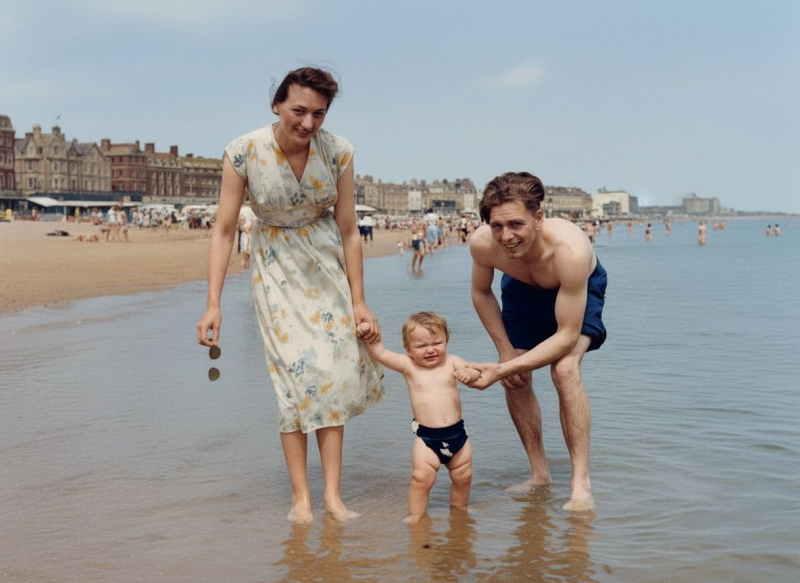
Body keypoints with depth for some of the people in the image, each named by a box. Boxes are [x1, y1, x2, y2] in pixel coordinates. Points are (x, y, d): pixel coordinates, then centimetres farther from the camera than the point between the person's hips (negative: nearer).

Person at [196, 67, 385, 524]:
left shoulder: (339, 152, -15)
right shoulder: (244, 153, -20)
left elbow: (348, 231, -7)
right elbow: (224, 231, -14)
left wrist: (358, 301, -4)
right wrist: (213, 304, -18)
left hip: (328, 268, 2)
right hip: (276, 270, -2)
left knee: (333, 373, -2)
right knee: (296, 375, -9)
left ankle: (333, 494, 3)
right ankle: (301, 496, -2)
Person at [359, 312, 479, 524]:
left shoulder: (452, 363, 2)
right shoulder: (408, 366, 0)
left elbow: (475, 373, -8)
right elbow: (381, 354, -3)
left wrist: (468, 373, -29)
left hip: (457, 434, 2)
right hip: (426, 438, -2)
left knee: (463, 477, 12)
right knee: (421, 478, -11)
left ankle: (459, 511, 33)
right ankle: (415, 517, 1)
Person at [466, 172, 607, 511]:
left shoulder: (570, 250, -45)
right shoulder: (482, 243, -32)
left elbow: (567, 335, -38)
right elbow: (481, 293, -7)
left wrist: (500, 369, -41)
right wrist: (506, 352, -14)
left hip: (580, 289, -4)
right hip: (522, 289, 4)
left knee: (565, 368, -26)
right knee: (515, 379, -3)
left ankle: (581, 484, -19)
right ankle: (539, 474, 17)